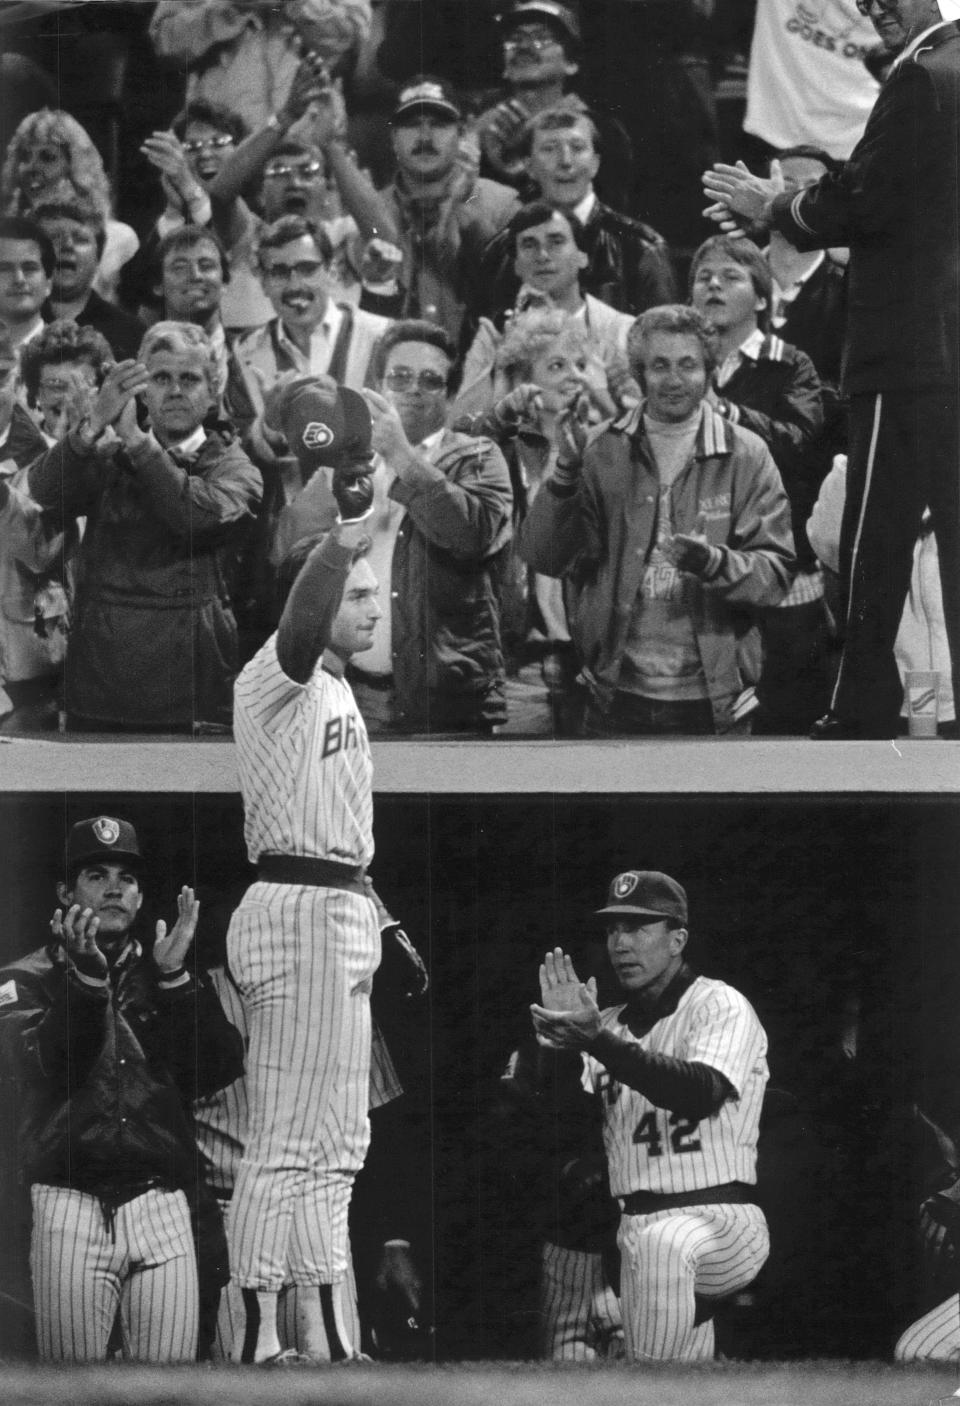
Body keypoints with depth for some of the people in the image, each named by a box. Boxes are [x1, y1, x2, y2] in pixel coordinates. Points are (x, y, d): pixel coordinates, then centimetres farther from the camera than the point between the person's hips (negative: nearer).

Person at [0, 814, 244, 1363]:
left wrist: (174, 977, -11)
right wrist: (86, 979, -23)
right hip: (69, 1209, -2)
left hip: (162, 1210, 2)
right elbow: (48, 1066, -10)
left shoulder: (173, 980, 16)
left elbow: (220, 1069, 0)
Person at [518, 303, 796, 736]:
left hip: (713, 702, -1)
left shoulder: (745, 456, 3)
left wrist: (715, 563, -23)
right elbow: (541, 557, -1)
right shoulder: (601, 452, 5)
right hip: (619, 698, 1)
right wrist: (565, 476, -17)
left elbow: (775, 573, -2)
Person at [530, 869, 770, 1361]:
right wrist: (561, 1039, -10)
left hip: (720, 1225, -7)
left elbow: (702, 1093, -23)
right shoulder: (612, 1025, 16)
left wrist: (598, 1043, -32)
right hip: (637, 1226, 7)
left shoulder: (721, 1006, -3)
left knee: (663, 1243, -38)